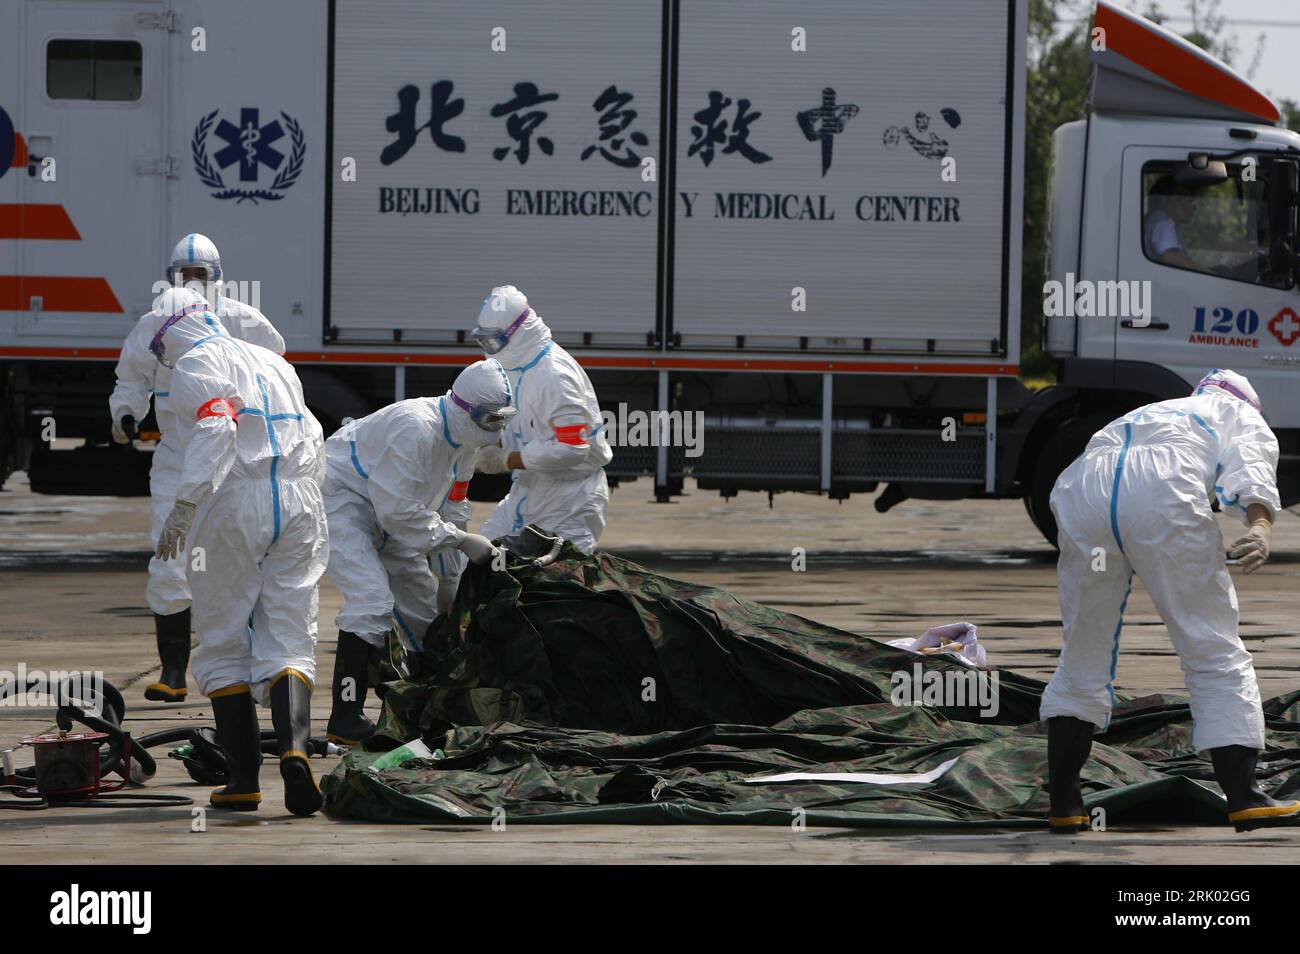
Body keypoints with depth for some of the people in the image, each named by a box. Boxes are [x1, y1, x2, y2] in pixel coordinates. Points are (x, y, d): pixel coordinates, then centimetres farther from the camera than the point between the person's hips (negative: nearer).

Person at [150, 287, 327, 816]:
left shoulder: (196, 365, -1)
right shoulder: (273, 362, 22)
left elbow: (214, 433, -17)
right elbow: (311, 442, 26)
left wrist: (182, 509, -20)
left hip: (233, 508, -6)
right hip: (299, 505, 6)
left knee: (225, 643, 3)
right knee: (289, 638, 3)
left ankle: (244, 778, 1)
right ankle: (294, 743, -23)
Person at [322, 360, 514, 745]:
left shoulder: (464, 439, 0)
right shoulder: (415, 429, -31)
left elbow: (451, 510, 10)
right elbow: (400, 512, -31)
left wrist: (448, 579, 10)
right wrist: (463, 541, -27)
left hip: (386, 514, 10)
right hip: (339, 497, -10)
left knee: (423, 605, 12)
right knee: (372, 598, -24)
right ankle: (345, 721, -24)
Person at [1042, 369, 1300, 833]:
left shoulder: (1145, 415, 45)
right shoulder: (1241, 416, 28)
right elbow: (1252, 465, 5)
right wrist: (1261, 525, -11)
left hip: (1081, 486, 5)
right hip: (1163, 492, -5)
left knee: (1083, 652, 17)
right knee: (1213, 649, 4)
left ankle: (1063, 805, 20)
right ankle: (1243, 798, 0)